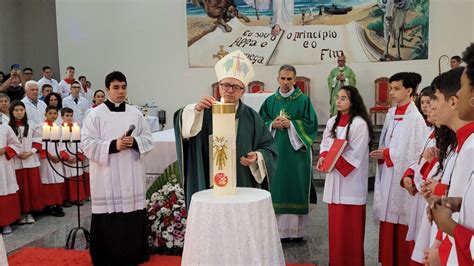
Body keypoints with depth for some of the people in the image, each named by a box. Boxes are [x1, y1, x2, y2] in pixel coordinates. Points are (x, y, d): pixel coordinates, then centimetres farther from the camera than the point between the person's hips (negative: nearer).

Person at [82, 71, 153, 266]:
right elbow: (87, 144, -7)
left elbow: (148, 139, 9)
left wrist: (134, 142, -12)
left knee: (133, 217, 7)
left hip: (132, 175, 3)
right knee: (109, 220, -1)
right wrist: (113, 145, -18)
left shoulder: (135, 113, 8)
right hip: (107, 177, -3)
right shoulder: (95, 114, -2)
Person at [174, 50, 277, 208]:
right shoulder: (206, 112, 1)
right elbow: (184, 129, -16)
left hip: (245, 187, 2)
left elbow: (268, 147, 10)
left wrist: (257, 157, -10)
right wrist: (195, 110, -33)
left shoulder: (251, 117, 6)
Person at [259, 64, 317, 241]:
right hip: (275, 151, 3)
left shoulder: (303, 100, 0)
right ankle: (277, 228, 13)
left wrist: (291, 124, -15)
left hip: (296, 152, -2)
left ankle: (296, 229, 12)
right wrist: (272, 125, -10)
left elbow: (311, 124, -4)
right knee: (276, 188, 4)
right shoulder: (270, 101, 9)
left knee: (295, 188, 2)